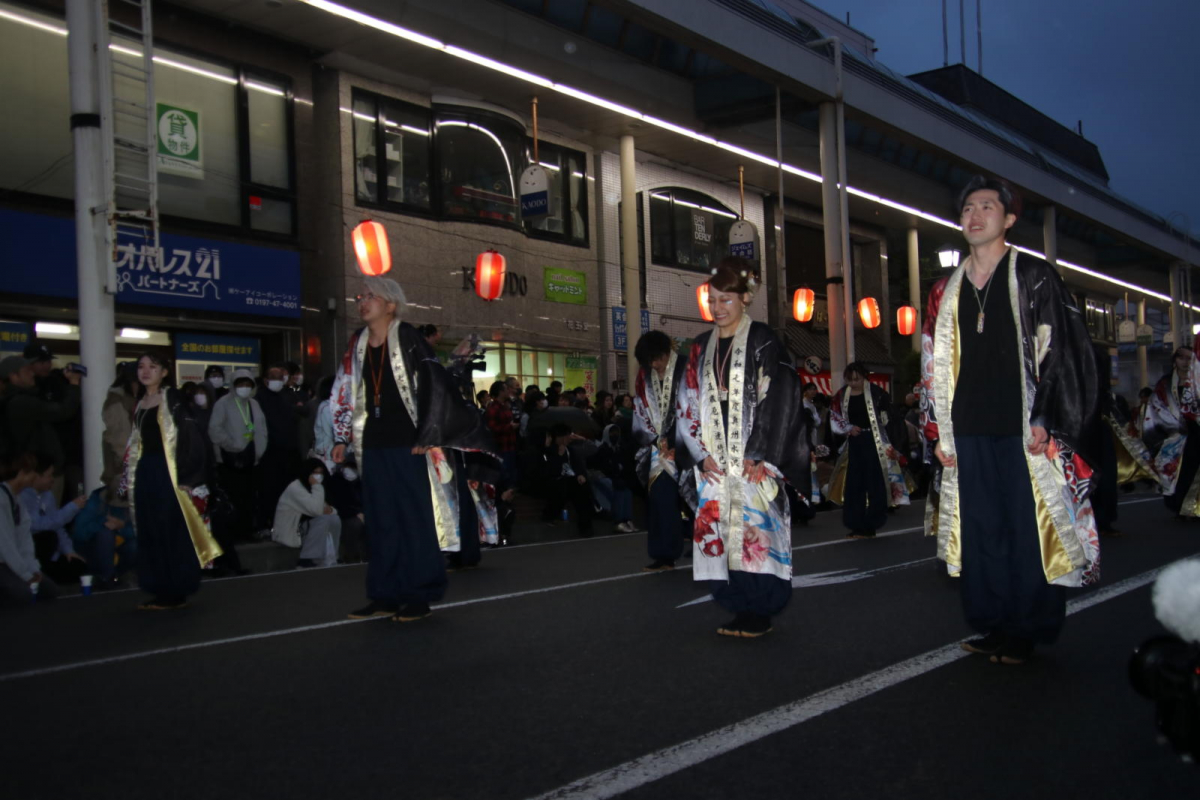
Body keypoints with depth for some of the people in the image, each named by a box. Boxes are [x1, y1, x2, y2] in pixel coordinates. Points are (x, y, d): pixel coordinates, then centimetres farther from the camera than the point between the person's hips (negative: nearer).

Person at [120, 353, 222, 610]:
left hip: (167, 472, -7)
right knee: (150, 533, 8)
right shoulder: (140, 403, 14)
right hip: (145, 473, 7)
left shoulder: (173, 400, -8)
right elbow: (135, 444, 19)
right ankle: (161, 590, 16)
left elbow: (190, 438, -13)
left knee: (172, 531, -3)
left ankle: (175, 592, 3)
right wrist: (130, 477, 15)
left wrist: (185, 477, -18)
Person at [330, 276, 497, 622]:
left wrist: (427, 437, -14)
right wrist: (342, 439, 12)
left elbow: (434, 386, -12)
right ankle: (385, 596, 16)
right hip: (373, 446, 6)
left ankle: (419, 596, 7)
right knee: (380, 522, 9)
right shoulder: (357, 343, 9)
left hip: (406, 445, -6)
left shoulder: (408, 338, -8)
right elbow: (345, 395, 15)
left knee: (415, 519, -1)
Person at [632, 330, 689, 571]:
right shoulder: (644, 376, 7)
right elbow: (642, 411, 10)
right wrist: (658, 440, -3)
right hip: (660, 448, 4)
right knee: (661, 499, -3)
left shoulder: (687, 370, -7)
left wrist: (674, 442, -13)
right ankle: (665, 556, 1)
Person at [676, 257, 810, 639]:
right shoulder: (701, 347, 13)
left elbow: (779, 399, -8)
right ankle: (741, 611, 12)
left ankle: (759, 614, 4)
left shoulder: (763, 342, -1)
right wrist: (702, 455, 1)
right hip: (714, 463, 5)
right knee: (719, 531, 2)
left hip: (755, 462, -5)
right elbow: (688, 405, 12)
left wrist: (759, 457, -14)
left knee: (755, 530, -7)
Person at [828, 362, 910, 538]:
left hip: (873, 443, -5)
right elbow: (835, 420, 12)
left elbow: (888, 417, -10)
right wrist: (848, 429, -7)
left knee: (874, 484, -2)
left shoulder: (876, 392, -9)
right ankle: (856, 525, 15)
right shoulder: (842, 396, 6)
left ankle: (870, 525, 5)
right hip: (853, 444, 5)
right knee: (853, 485, 7)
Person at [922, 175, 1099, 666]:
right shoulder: (946, 292, 14)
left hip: (1024, 431, -4)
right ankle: (992, 625, 17)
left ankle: (1026, 632, 11)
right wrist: (938, 431, 9)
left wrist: (1046, 421, -12)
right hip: (968, 434, 4)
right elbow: (934, 367, 16)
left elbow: (1064, 352, -3)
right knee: (980, 532, 6)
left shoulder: (1034, 278, 2)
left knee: (1030, 531, -1)